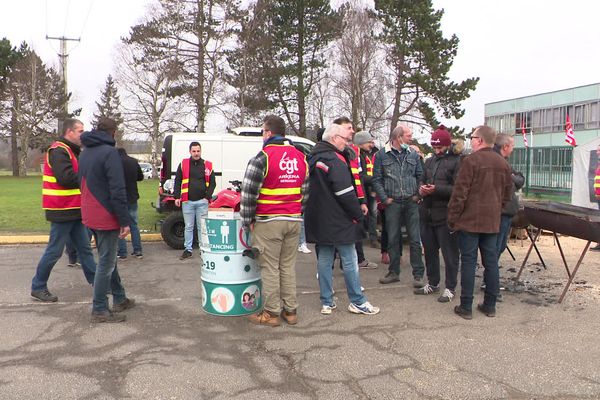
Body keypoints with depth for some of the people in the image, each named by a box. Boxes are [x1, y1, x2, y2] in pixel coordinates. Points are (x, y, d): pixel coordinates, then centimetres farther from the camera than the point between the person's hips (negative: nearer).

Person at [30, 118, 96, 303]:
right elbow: (66, 178, -26)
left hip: (73, 211, 10)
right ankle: (38, 287, 13)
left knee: (84, 248, 13)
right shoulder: (59, 151, -16)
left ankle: (96, 280, 21)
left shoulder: (70, 151, 18)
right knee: (54, 251, -1)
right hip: (63, 211, -10)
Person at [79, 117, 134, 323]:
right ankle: (99, 310, 5)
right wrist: (125, 221, -18)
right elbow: (118, 190, -21)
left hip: (90, 215, 9)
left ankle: (120, 299, 28)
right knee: (106, 263, -1)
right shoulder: (109, 152, -16)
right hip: (106, 217, -9)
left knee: (108, 259, 18)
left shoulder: (85, 153, 13)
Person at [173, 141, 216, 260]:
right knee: (188, 227, 7)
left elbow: (212, 183, 9)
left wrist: (207, 196, -2)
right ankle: (188, 249, 16)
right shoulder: (183, 164, 5)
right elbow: (177, 181, 8)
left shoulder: (207, 165, 6)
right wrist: (177, 197, 0)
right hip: (187, 201, 0)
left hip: (202, 202, 0)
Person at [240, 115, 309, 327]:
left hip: (269, 221, -6)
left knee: (270, 268, 2)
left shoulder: (263, 157, -11)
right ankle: (290, 311, 19)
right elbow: (305, 189, 17)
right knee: (288, 266, 13)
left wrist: (247, 220, -3)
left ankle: (272, 313, 10)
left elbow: (248, 192, -12)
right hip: (294, 220, 6)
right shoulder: (301, 157, 11)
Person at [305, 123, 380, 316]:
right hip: (338, 221, -8)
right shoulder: (335, 160, -16)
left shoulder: (314, 158, 13)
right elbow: (346, 194, -20)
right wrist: (358, 215, -10)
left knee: (324, 259, 11)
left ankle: (326, 302, 17)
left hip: (320, 220, 8)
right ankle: (357, 301, 10)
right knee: (349, 260, 1)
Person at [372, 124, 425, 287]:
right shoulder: (382, 155, 1)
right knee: (393, 238, 8)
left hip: (411, 202, 1)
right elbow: (377, 179, 0)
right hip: (393, 203, -1)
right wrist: (385, 198, -6)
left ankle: (418, 274, 10)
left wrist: (418, 194, 1)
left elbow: (420, 176, 12)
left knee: (415, 239, 1)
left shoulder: (413, 154, 8)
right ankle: (394, 272, 21)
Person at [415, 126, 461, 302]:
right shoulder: (429, 161, 14)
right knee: (429, 250, 16)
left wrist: (437, 189, -24)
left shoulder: (457, 161, -8)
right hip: (427, 213, 7)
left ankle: (450, 288, 16)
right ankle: (432, 283, 31)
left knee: (449, 253, 4)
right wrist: (421, 189, -1)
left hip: (445, 215, -7)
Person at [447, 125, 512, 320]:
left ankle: (466, 307, 4)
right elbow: (507, 193, 16)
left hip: (470, 220, -6)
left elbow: (460, 193, -13)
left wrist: (452, 218, -7)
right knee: (491, 261, 11)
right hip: (492, 221, 6)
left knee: (468, 261, -1)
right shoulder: (503, 163, 10)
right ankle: (490, 305, 18)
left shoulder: (471, 160, -11)